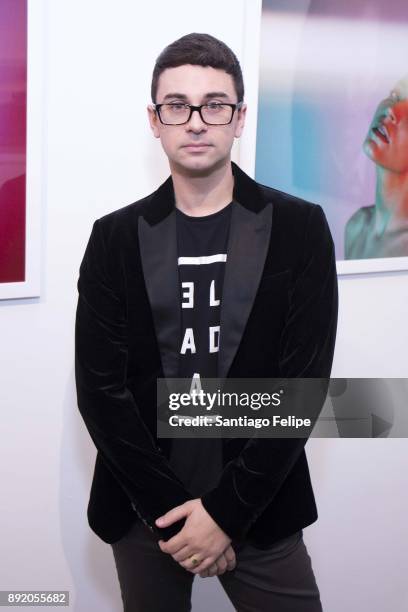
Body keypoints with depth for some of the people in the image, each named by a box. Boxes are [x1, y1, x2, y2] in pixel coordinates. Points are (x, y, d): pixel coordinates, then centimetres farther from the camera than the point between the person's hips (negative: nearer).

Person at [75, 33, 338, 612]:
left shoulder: (299, 228, -5)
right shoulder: (116, 236, -1)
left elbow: (303, 382, -8)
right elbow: (99, 388, -5)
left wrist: (227, 509, -13)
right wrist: (170, 506, -12)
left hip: (260, 504, -1)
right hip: (144, 508, 1)